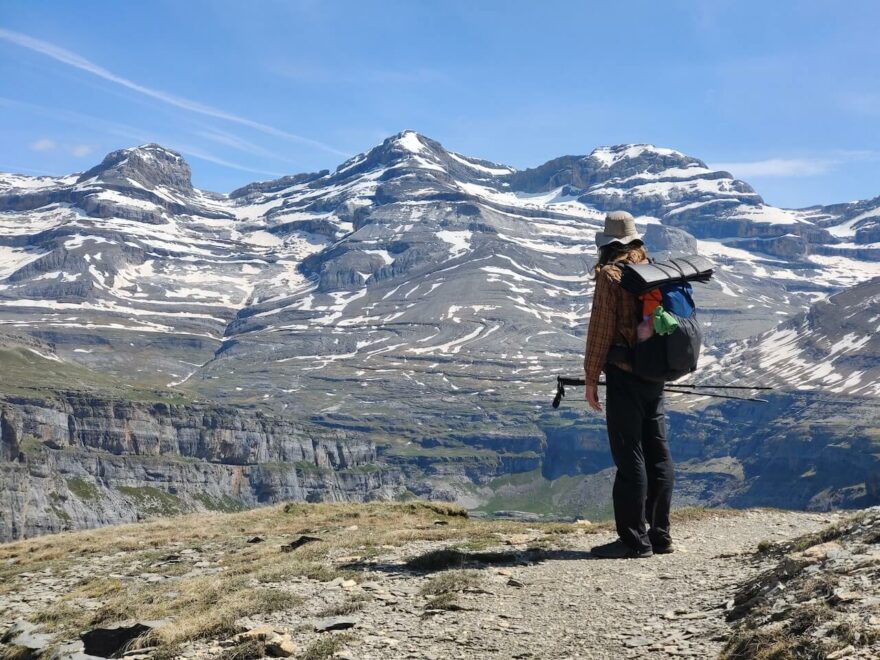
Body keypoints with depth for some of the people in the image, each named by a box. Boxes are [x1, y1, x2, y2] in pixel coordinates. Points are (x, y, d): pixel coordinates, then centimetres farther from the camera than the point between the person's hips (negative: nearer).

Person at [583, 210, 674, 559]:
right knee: (657, 454, 11)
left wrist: (590, 379, -7)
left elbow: (601, 329, -13)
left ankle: (634, 539, -1)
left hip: (624, 375, -8)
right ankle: (658, 533, 18)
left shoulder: (611, 274, -10)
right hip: (655, 374, 8)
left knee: (629, 456, -4)